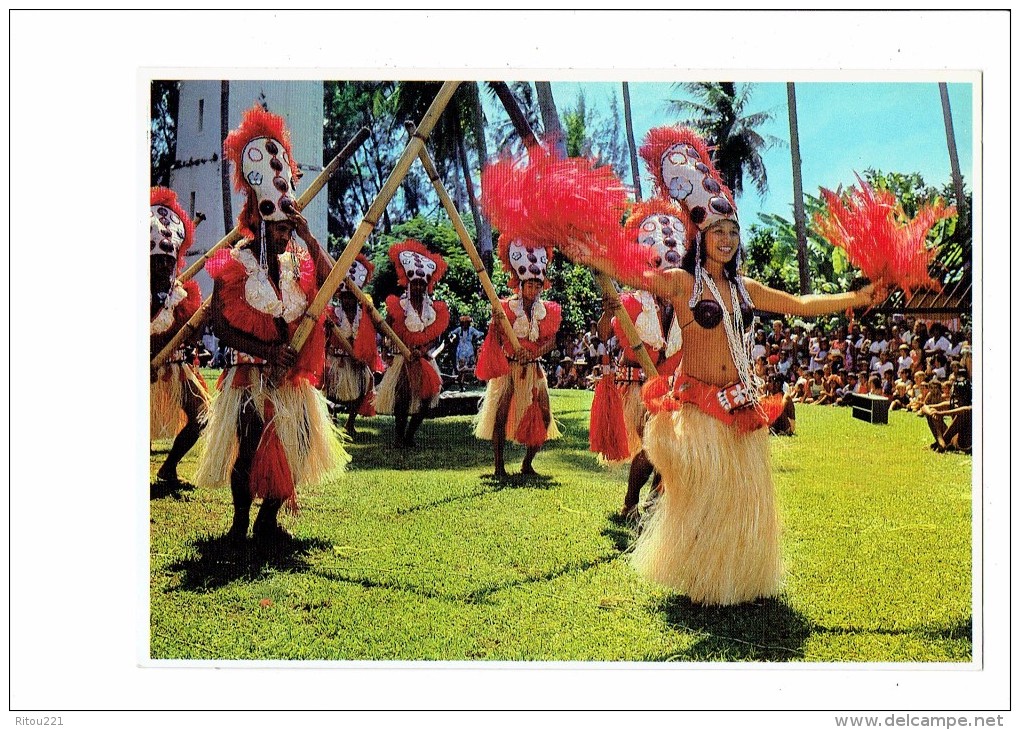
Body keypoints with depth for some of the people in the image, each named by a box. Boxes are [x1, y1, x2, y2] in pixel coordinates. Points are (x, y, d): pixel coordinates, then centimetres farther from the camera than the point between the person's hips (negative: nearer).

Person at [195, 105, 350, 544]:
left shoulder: (295, 262, 9)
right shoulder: (234, 264, -5)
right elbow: (221, 326, -10)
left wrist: (309, 239, -14)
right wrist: (266, 350, -19)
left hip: (292, 379, 5)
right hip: (251, 378, -5)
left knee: (291, 448, 4)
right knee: (250, 450, -6)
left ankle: (268, 521, 18)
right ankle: (240, 524, 12)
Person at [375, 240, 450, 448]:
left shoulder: (434, 309, 7)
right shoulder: (397, 306, -2)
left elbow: (436, 336, 6)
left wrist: (423, 349, -11)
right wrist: (405, 348, -16)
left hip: (425, 359, 4)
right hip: (402, 358, -4)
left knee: (426, 399, -1)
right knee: (403, 398, -14)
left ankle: (410, 435, 13)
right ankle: (398, 436, 0)